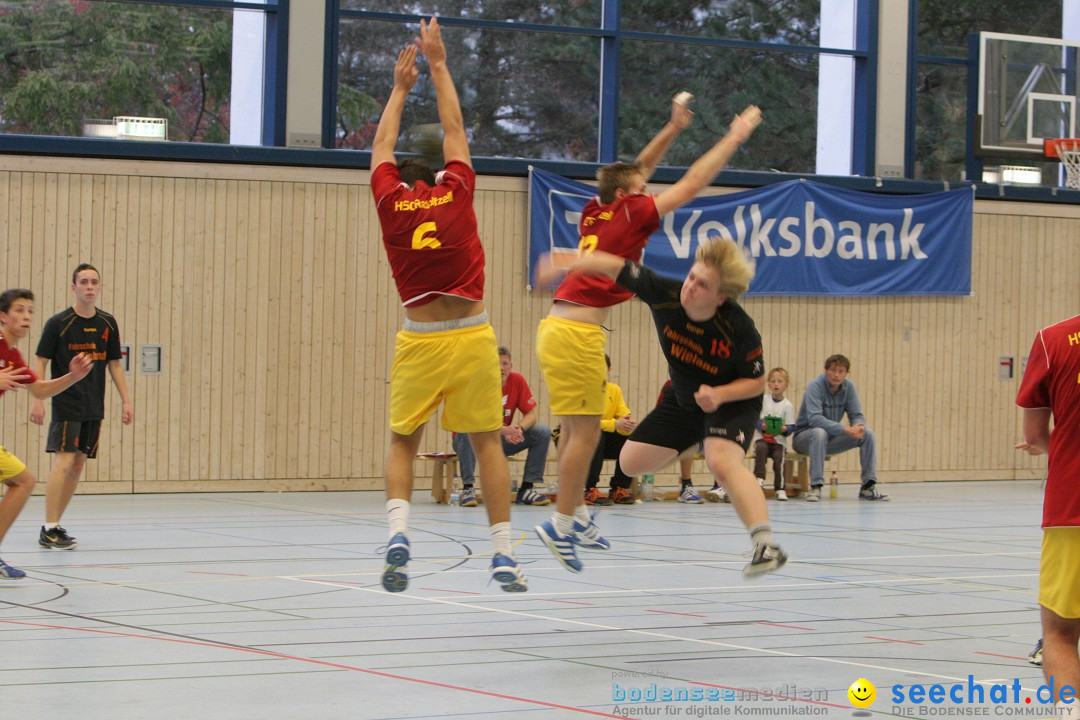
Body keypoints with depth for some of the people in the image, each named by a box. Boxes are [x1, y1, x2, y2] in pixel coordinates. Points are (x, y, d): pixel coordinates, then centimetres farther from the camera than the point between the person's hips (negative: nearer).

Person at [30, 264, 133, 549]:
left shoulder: (107, 324, 8)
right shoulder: (58, 323, -7)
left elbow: (114, 364, 15)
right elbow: (40, 363, -6)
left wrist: (125, 400, 10)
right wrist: (37, 400, -16)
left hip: (94, 408, 6)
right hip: (66, 405, -6)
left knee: (78, 465, 6)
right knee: (64, 462, -15)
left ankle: (54, 525, 15)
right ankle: (49, 530, -13)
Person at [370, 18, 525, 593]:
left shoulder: (391, 202, 5)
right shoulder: (456, 194, 4)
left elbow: (382, 146, 23)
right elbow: (454, 130, 18)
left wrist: (400, 87, 35)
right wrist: (437, 65, 27)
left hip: (419, 340, 0)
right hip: (472, 337, 0)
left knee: (402, 441, 12)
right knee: (488, 442, 3)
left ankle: (397, 534, -10)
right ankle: (502, 555, -2)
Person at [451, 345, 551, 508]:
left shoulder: (517, 380, -7)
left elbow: (532, 412, -5)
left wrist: (519, 428, -29)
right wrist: (503, 430, -42)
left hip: (502, 442, 4)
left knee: (543, 432, -13)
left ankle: (526, 489, -11)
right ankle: (467, 489, -30)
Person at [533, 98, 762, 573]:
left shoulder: (596, 212, 14)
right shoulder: (629, 214, -4)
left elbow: (633, 174, 31)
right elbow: (692, 184, 0)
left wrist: (672, 128, 30)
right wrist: (734, 137, 9)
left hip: (557, 326, 9)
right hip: (577, 332, -9)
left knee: (574, 431, 13)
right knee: (585, 432, -5)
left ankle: (577, 517, 18)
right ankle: (562, 524, -3)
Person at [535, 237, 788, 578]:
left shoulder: (739, 329, -32)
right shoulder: (664, 294, -25)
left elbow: (756, 382, -18)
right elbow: (615, 266, -15)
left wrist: (719, 394, -34)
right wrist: (563, 265, -21)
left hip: (732, 400, -6)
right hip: (683, 399, 6)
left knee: (722, 460, -34)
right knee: (631, 461, 10)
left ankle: (766, 545, -40)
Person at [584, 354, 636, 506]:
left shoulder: (615, 390, 3)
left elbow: (624, 416, -5)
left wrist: (629, 425, -31)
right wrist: (615, 424, -36)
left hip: (605, 442, 5)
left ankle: (619, 489, 1)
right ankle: (590, 491, -28)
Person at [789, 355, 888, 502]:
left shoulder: (848, 386, -3)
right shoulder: (816, 385, -21)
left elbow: (857, 415, -1)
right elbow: (814, 418, -33)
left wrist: (859, 426, -28)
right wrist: (845, 429, -40)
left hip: (831, 439, 6)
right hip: (804, 437, -6)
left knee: (867, 434, -11)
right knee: (819, 432, -39)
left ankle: (868, 486, -8)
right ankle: (815, 487, -38)